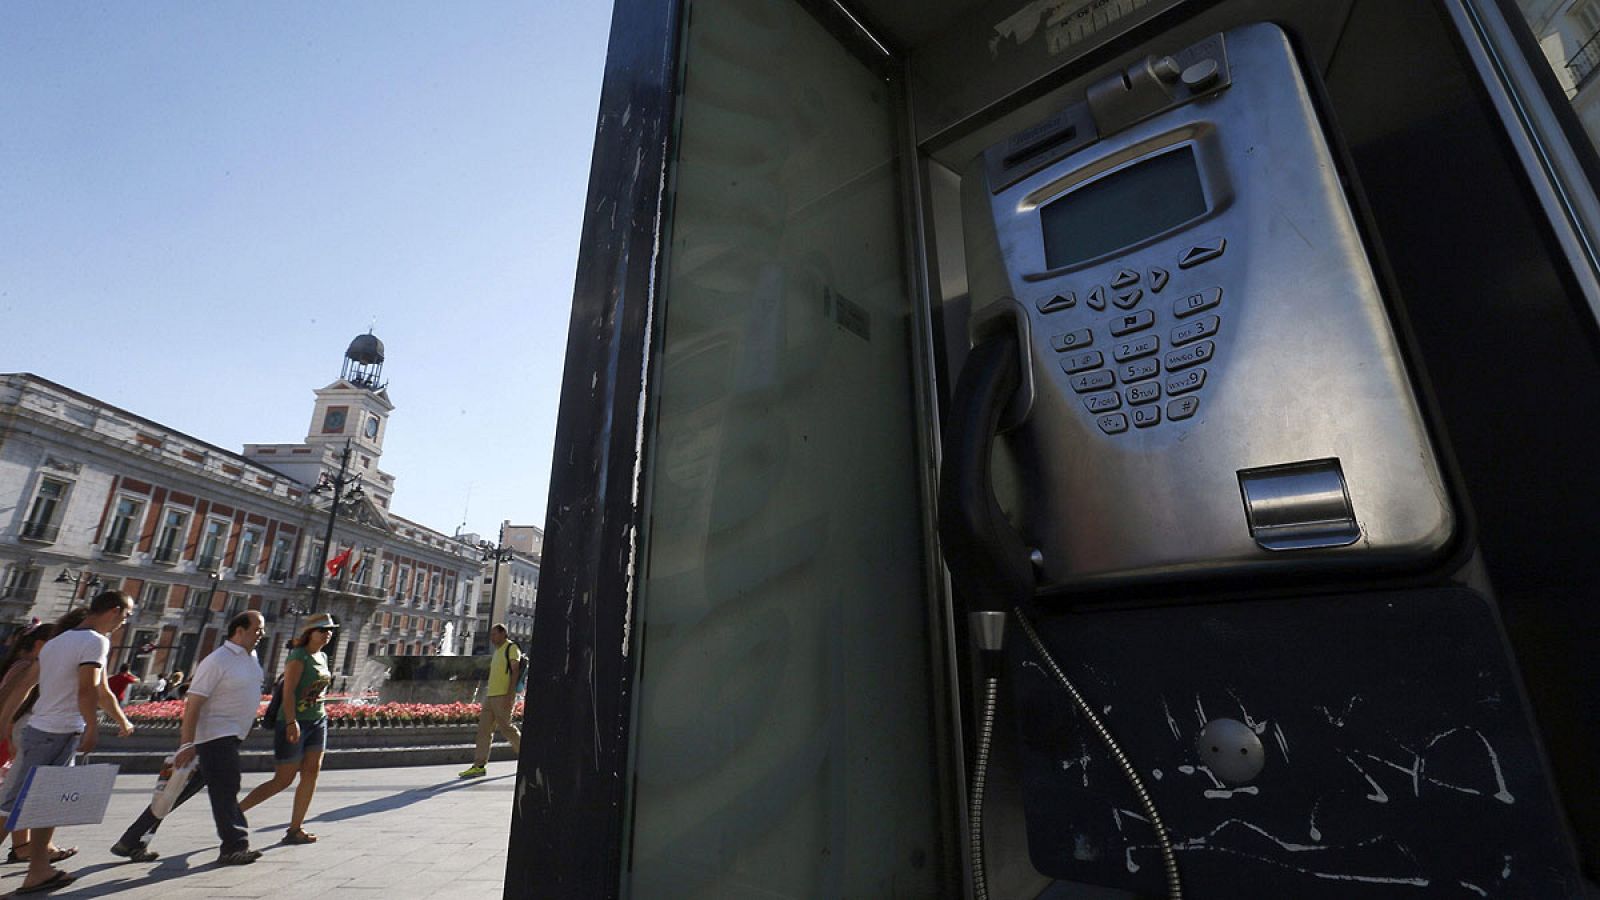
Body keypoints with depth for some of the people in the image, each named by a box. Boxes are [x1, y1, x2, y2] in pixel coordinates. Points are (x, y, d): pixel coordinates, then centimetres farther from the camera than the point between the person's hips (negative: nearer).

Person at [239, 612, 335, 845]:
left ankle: (295, 829, 7)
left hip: (318, 721, 7)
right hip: (294, 723, -7)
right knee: (283, 780, 1)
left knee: (311, 773, 1)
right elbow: (288, 691, -20)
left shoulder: (323, 657, 10)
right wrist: (291, 722, -27)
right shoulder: (298, 657, -14)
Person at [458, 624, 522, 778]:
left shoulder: (511, 648, -6)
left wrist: (510, 695, -19)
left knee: (506, 728, -6)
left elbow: (515, 672, -13)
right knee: (483, 729, 4)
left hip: (503, 696, -9)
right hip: (491, 696, 9)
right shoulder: (497, 652, 21)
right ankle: (479, 766, 6)